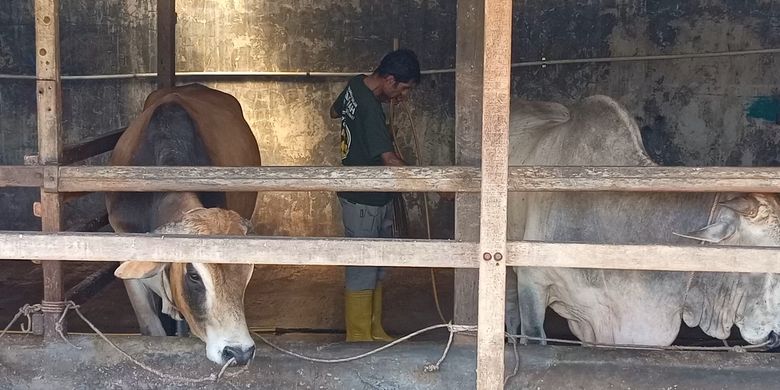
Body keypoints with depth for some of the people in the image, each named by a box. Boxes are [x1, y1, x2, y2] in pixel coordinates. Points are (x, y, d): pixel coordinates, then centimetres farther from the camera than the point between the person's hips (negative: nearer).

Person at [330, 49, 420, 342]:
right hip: (364, 200, -10)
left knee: (376, 267, 17)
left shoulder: (355, 86, 3)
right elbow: (391, 161, -29)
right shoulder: (370, 108, -25)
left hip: (375, 199, 10)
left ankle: (373, 331, 28)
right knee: (362, 272, 0)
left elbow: (334, 111, 25)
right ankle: (358, 339, 11)